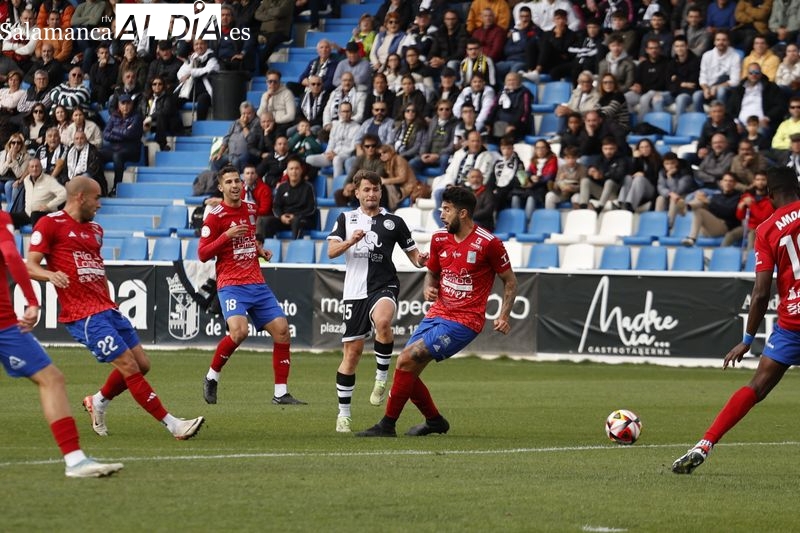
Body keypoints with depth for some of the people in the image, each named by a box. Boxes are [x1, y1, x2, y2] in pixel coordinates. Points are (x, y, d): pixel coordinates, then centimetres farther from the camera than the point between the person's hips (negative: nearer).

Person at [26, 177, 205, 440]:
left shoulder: (94, 229, 20)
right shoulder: (50, 224, -5)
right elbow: (29, 266, -10)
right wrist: (51, 274, -32)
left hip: (107, 309, 9)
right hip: (83, 316, -9)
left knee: (142, 364, 7)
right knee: (129, 366, -12)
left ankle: (98, 402, 30)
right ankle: (173, 425, -10)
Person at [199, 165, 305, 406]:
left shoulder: (251, 209, 13)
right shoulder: (215, 216, -6)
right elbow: (203, 254, -8)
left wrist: (260, 249, 11)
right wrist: (226, 236, -19)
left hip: (257, 283, 7)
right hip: (231, 284, -7)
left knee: (281, 330, -4)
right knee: (239, 331, -28)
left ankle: (281, 393, 3)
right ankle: (212, 378, -4)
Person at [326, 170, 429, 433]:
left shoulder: (394, 222, 6)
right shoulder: (346, 219, 10)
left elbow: (413, 253, 10)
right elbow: (331, 251, -1)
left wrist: (421, 260, -13)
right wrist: (350, 241, -20)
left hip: (384, 287, -2)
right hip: (354, 291, 2)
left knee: (382, 321, -36)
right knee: (352, 353, 3)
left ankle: (382, 377, -18)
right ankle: (343, 413, 13)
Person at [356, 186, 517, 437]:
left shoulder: (489, 243, -11)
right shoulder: (439, 239, 6)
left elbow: (510, 280, 0)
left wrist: (504, 315, -11)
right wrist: (429, 288, -1)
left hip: (464, 321, -7)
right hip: (437, 314, 7)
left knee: (408, 359, -19)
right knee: (407, 369, 2)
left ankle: (387, 425, -10)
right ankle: (434, 421, 25)